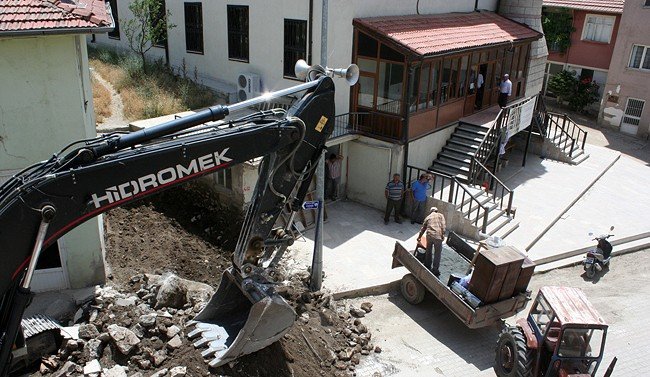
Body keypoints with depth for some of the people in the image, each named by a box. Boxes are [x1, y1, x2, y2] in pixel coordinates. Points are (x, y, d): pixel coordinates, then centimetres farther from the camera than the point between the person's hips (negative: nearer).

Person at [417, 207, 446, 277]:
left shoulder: (428, 217, 23)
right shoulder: (440, 215, 14)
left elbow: (423, 228, 32)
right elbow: (443, 225, -3)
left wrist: (419, 237, 44)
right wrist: (443, 234, -6)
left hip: (429, 235, 4)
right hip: (438, 236, -4)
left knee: (428, 251, 22)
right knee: (437, 254, 4)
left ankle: (427, 266, 33)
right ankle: (435, 270, 5)